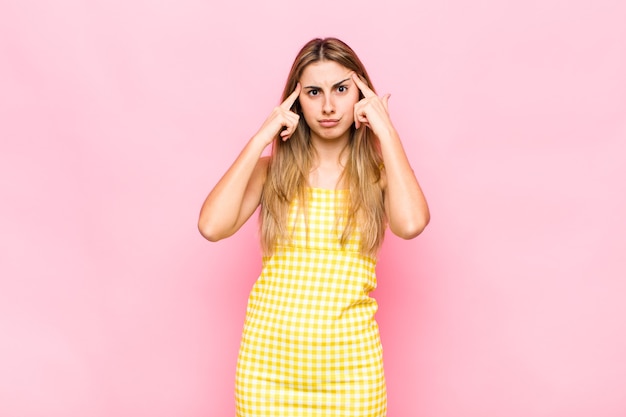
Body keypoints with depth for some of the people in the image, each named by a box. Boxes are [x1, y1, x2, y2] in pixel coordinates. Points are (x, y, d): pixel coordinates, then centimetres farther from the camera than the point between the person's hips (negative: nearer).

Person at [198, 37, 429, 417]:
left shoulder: (379, 172, 0)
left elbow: (411, 223, -21)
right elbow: (211, 226, -14)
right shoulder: (271, 168, 2)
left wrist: (386, 130, -12)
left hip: (350, 360, 0)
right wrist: (260, 139, -10)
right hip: (269, 355, 1)